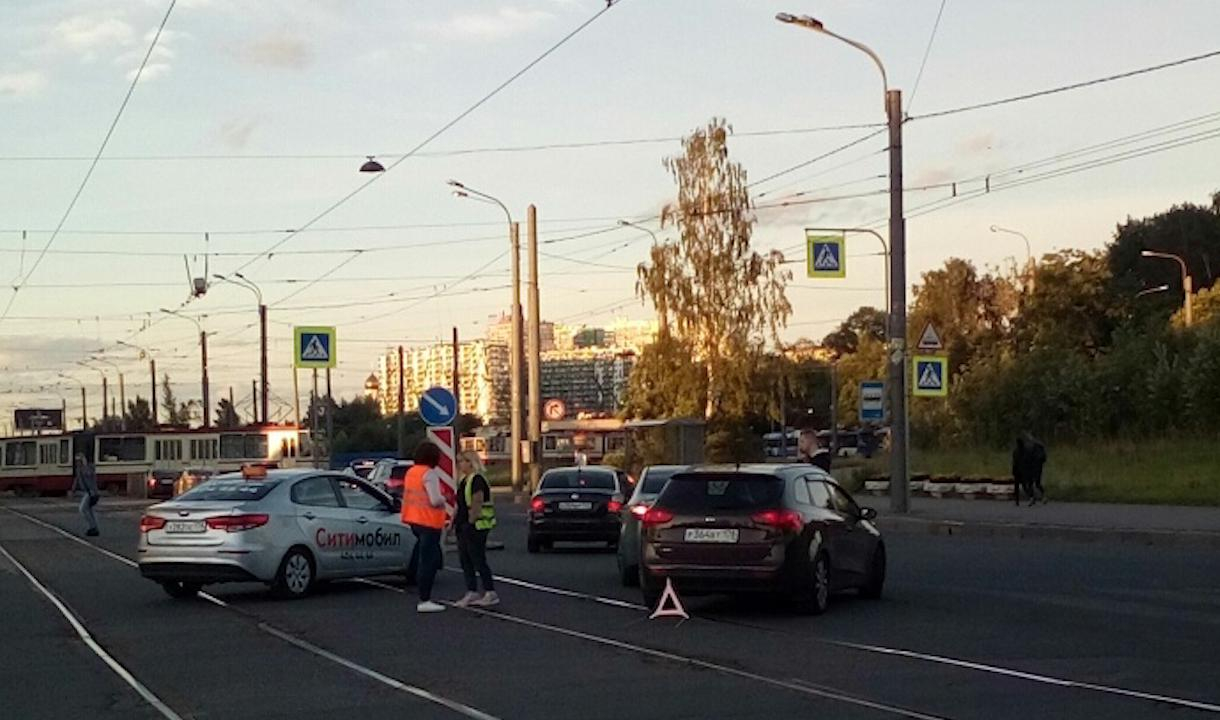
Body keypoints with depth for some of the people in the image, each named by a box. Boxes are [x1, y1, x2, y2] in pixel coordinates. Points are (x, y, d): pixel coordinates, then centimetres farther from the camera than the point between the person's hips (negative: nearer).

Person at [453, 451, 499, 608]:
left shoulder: (477, 480, -14)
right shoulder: (464, 481, 16)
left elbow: (477, 504, -20)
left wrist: (471, 523, -22)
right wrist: (455, 521, 17)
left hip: (475, 526, -10)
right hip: (463, 526, 10)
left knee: (478, 560, -6)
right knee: (465, 560, 9)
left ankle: (491, 594, -1)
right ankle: (472, 593, 14)